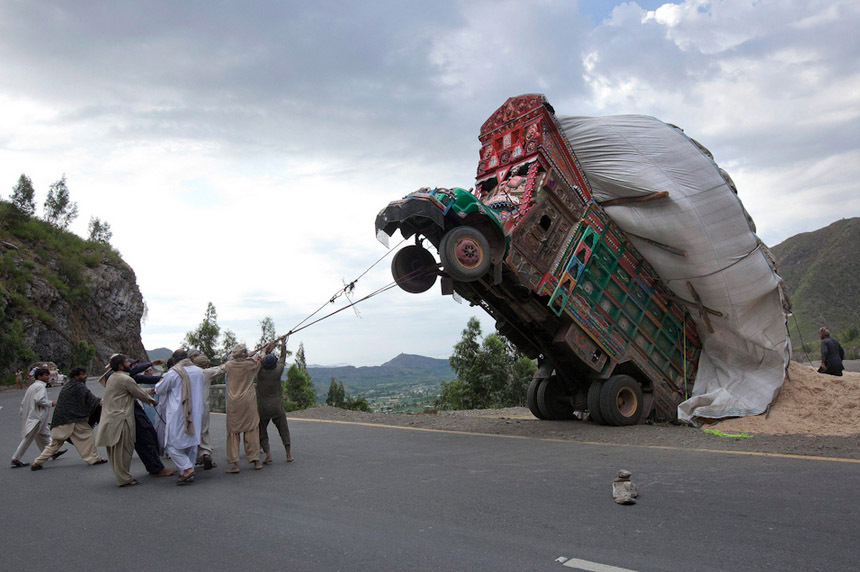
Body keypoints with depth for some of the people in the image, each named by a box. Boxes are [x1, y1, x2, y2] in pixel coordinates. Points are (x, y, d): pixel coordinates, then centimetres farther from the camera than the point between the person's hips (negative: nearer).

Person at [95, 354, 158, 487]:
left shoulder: (112, 377, 16)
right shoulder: (126, 379, -15)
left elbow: (136, 389, 21)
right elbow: (139, 393, -5)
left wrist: (149, 391, 25)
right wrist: (151, 400, 14)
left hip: (109, 418, 10)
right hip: (120, 418, -10)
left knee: (114, 450, 13)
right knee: (123, 449, -4)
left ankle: (122, 476, 22)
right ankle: (124, 479, 1)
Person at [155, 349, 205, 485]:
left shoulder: (173, 373, -12)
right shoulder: (199, 371, 5)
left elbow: (160, 390, 1)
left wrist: (160, 382, 24)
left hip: (178, 414, -6)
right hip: (195, 414, 6)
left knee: (173, 443, 4)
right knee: (191, 443, 13)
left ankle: (187, 468, -12)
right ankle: (188, 474, 16)